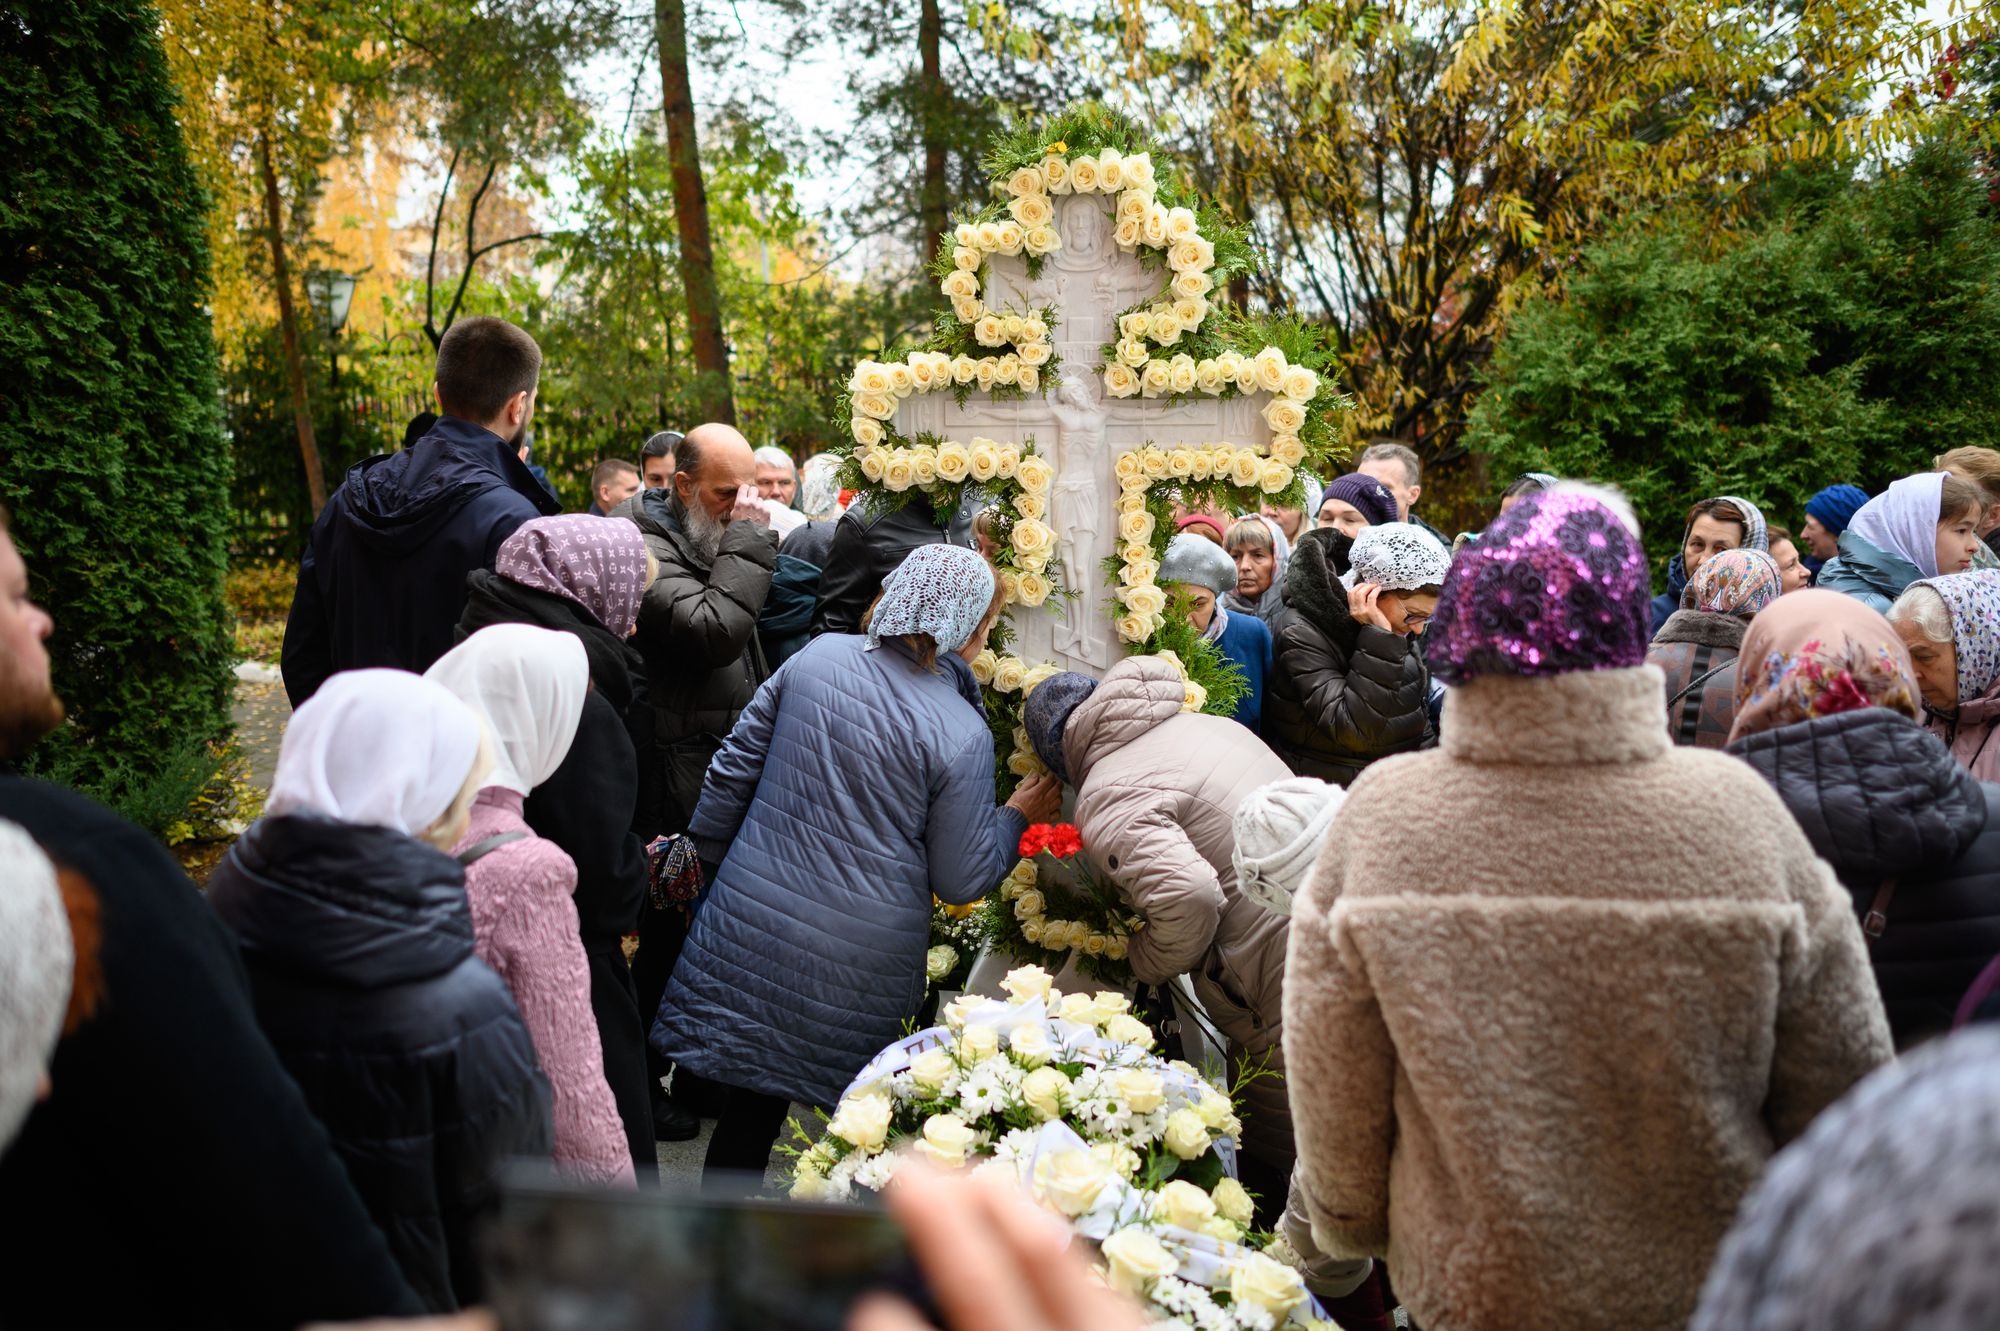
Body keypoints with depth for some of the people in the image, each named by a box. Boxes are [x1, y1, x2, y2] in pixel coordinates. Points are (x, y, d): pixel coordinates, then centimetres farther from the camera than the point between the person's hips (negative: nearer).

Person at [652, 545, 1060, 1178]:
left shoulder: (817, 656, -4)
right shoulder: (963, 737, -14)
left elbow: (733, 769, 4)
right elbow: (961, 881, -7)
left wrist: (711, 855, 19)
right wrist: (1018, 816, 9)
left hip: (750, 929, 4)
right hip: (858, 964, -3)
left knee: (751, 1109, 17)